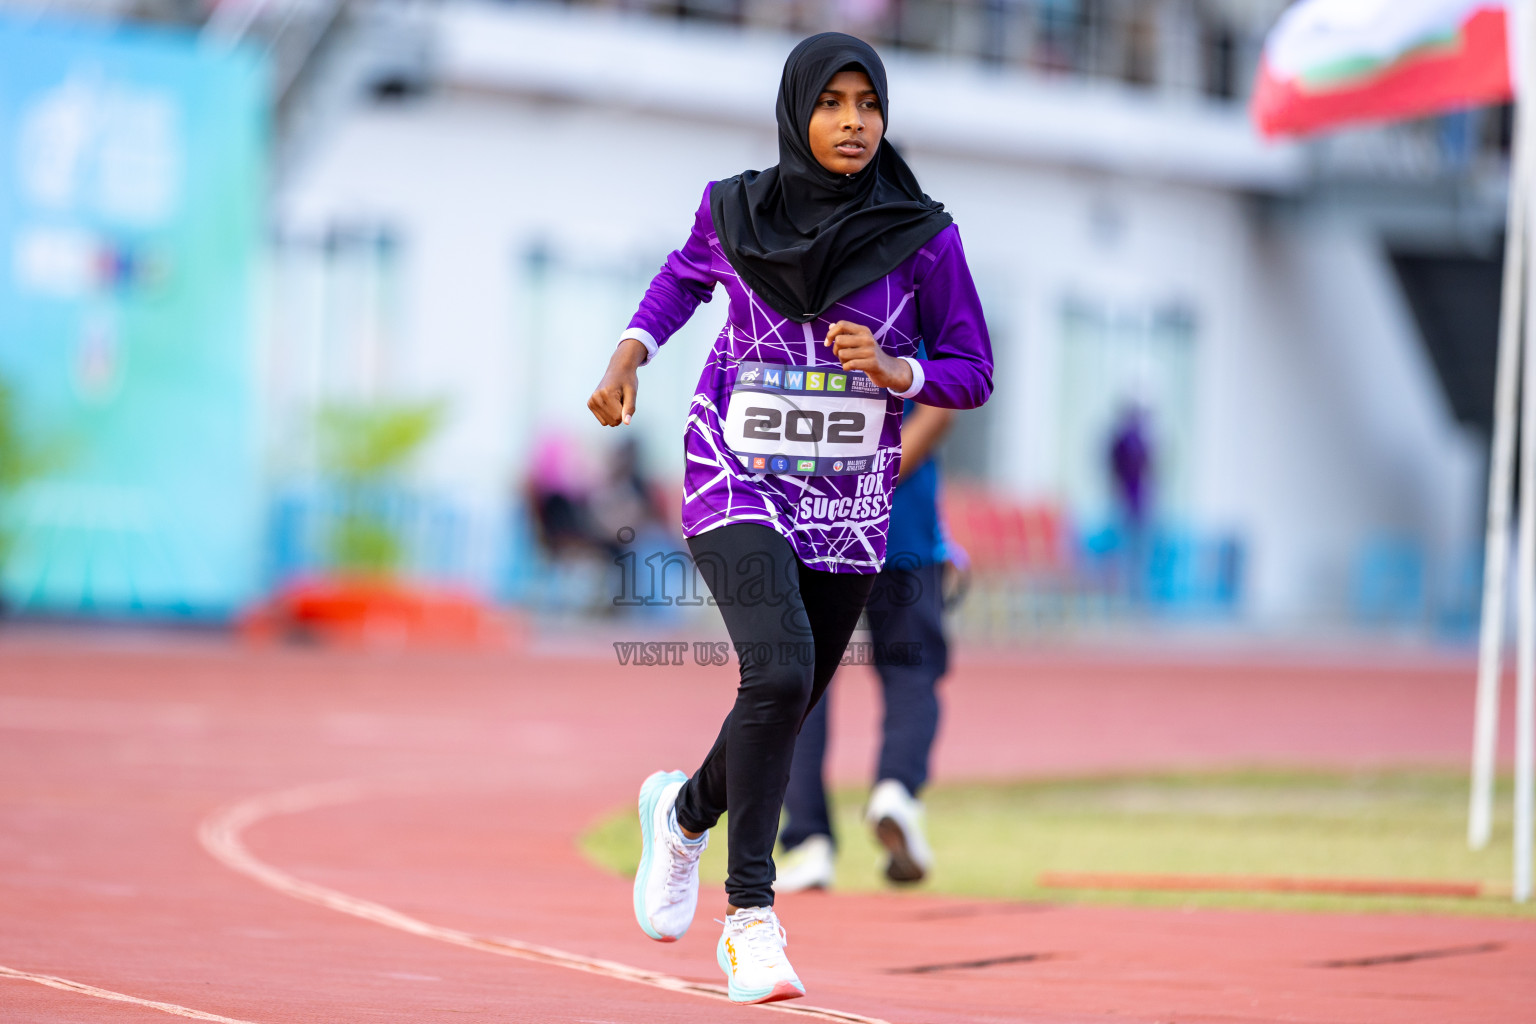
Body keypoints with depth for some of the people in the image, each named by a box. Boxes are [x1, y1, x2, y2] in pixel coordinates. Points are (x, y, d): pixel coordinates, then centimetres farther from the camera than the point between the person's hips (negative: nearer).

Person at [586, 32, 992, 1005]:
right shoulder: (734, 211, -5)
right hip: (738, 483, -2)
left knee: (789, 705, 12)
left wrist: (895, 371, -19)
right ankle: (751, 917, -16)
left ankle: (685, 810, 46)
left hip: (848, 505, 2)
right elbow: (684, 276, 18)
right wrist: (630, 352, 3)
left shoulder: (923, 237, -7)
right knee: (779, 671, -25)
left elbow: (974, 372, 0)